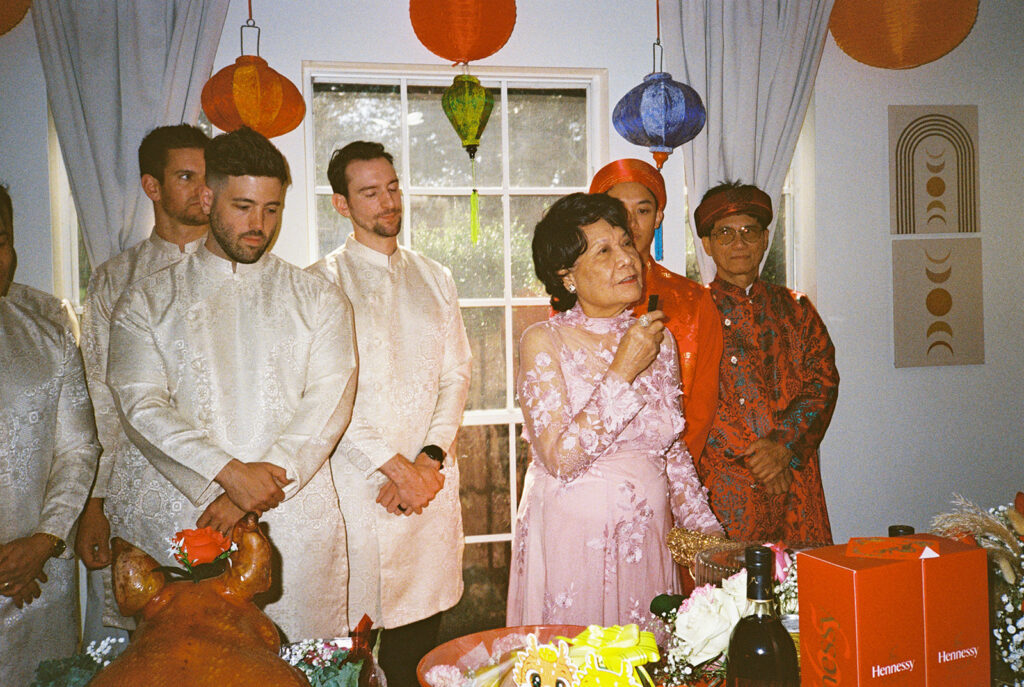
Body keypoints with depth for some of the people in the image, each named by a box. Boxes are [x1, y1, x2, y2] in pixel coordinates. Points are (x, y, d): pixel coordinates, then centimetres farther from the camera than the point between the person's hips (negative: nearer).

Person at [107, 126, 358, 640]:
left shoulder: (318, 299, 8)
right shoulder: (146, 302, 8)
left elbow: (328, 403, -3)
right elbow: (142, 406, -4)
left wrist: (250, 494, -13)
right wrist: (230, 473, -17)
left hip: (300, 524, 0)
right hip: (190, 521, 0)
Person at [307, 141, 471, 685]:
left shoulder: (435, 279, 15)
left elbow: (456, 375, 9)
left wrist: (430, 457, -6)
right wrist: (395, 467, -11)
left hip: (431, 481, 4)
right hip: (360, 484, -3)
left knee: (422, 630, 8)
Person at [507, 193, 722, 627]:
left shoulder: (660, 339, 4)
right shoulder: (543, 342, -11)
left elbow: (673, 449, 12)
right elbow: (559, 459, -20)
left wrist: (705, 528, 6)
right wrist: (623, 371, -20)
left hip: (648, 537, 4)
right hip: (572, 538, -4)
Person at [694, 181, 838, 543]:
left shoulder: (794, 308, 15)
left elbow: (823, 381, 5)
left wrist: (782, 445, -10)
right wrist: (751, 454, -11)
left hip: (795, 477, 3)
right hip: (724, 481, -3)